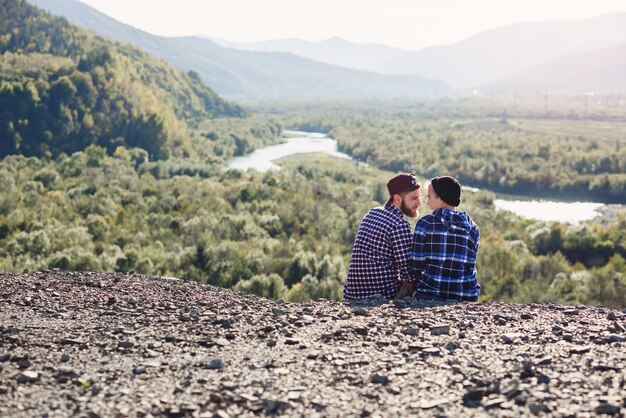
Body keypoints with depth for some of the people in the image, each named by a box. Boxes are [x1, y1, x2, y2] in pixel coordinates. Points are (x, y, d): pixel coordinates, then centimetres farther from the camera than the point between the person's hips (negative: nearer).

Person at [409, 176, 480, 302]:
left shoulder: (425, 224, -5)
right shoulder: (473, 228, 5)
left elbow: (416, 266, -4)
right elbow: (470, 265, 9)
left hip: (429, 296, -3)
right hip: (465, 296, 3)